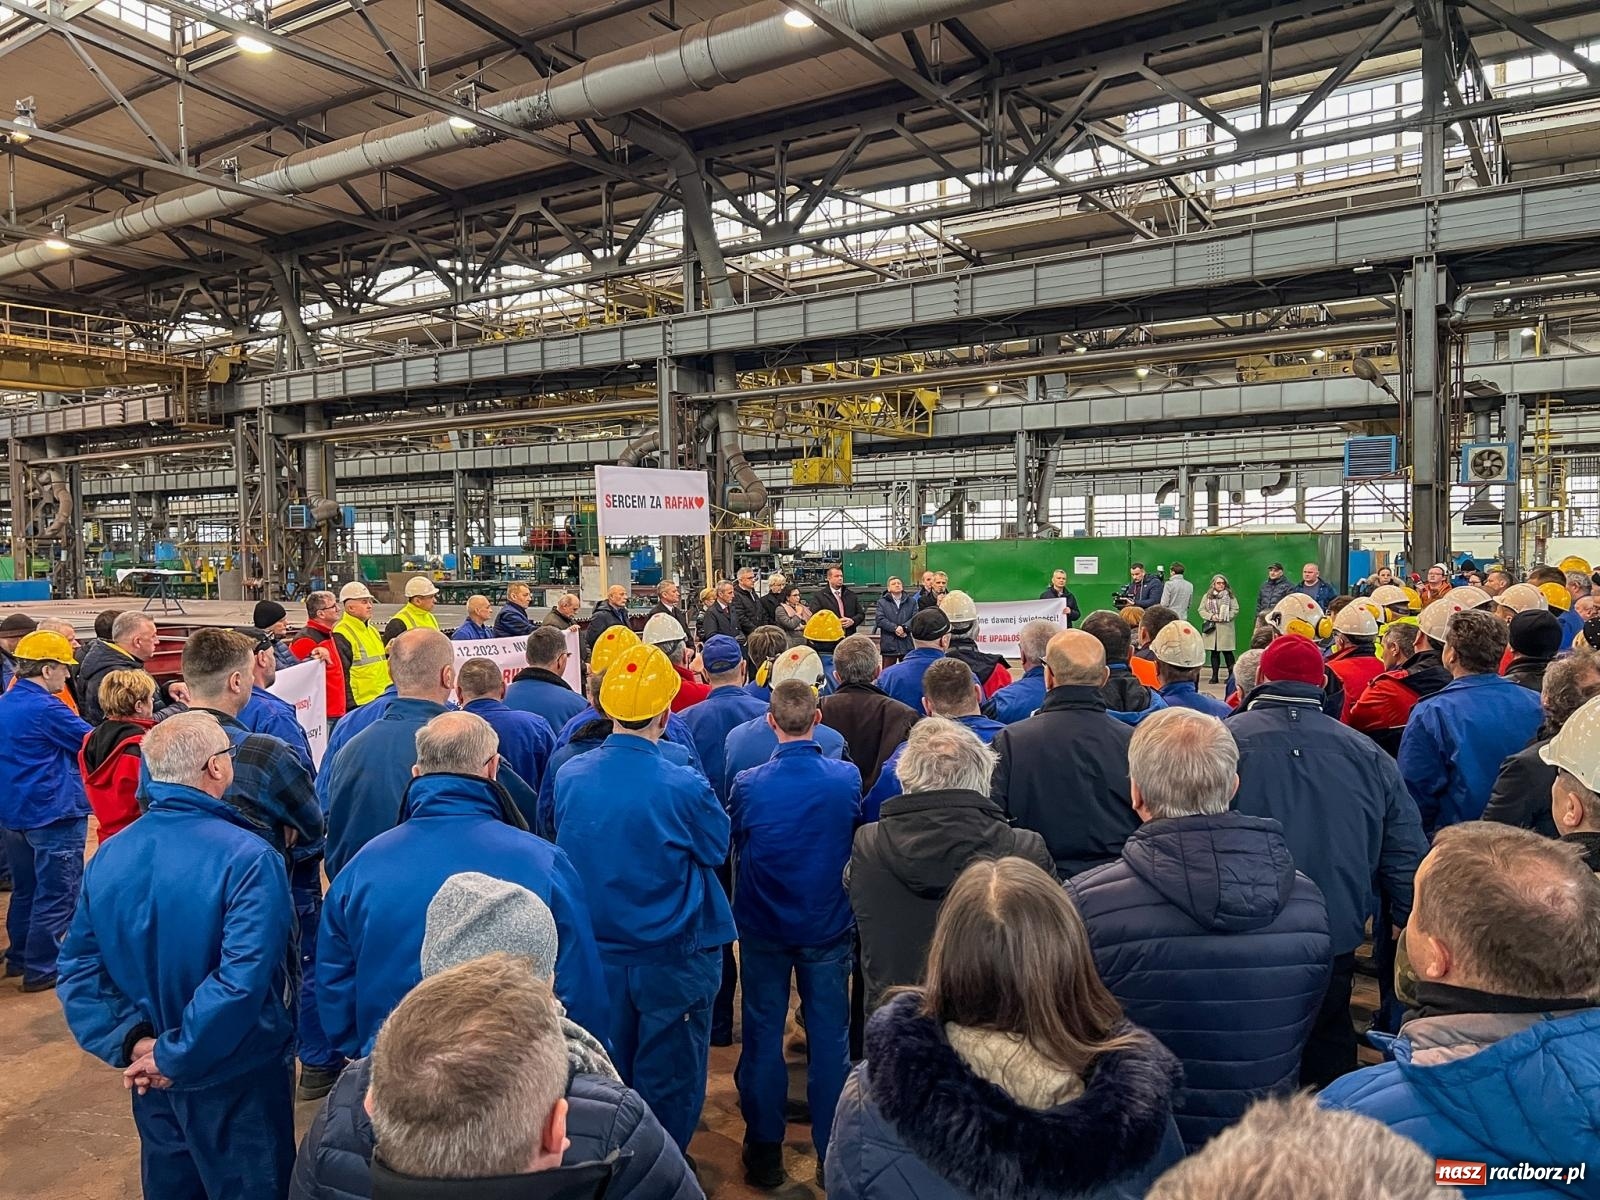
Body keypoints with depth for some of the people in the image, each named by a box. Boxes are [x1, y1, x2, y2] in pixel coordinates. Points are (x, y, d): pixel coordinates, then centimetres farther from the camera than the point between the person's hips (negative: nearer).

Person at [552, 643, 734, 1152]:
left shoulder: (569, 777, -12)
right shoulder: (683, 786, -25)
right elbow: (718, 848, -8)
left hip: (597, 954, 5)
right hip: (673, 958, -4)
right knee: (667, 1082, 15)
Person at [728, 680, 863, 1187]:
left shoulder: (747, 784, -17)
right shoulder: (848, 779, -15)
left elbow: (733, 845, 1)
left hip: (763, 928, 0)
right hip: (827, 925, 1)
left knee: (763, 1037, 13)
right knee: (830, 1037, 12)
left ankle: (764, 1150, 25)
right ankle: (832, 1152, 24)